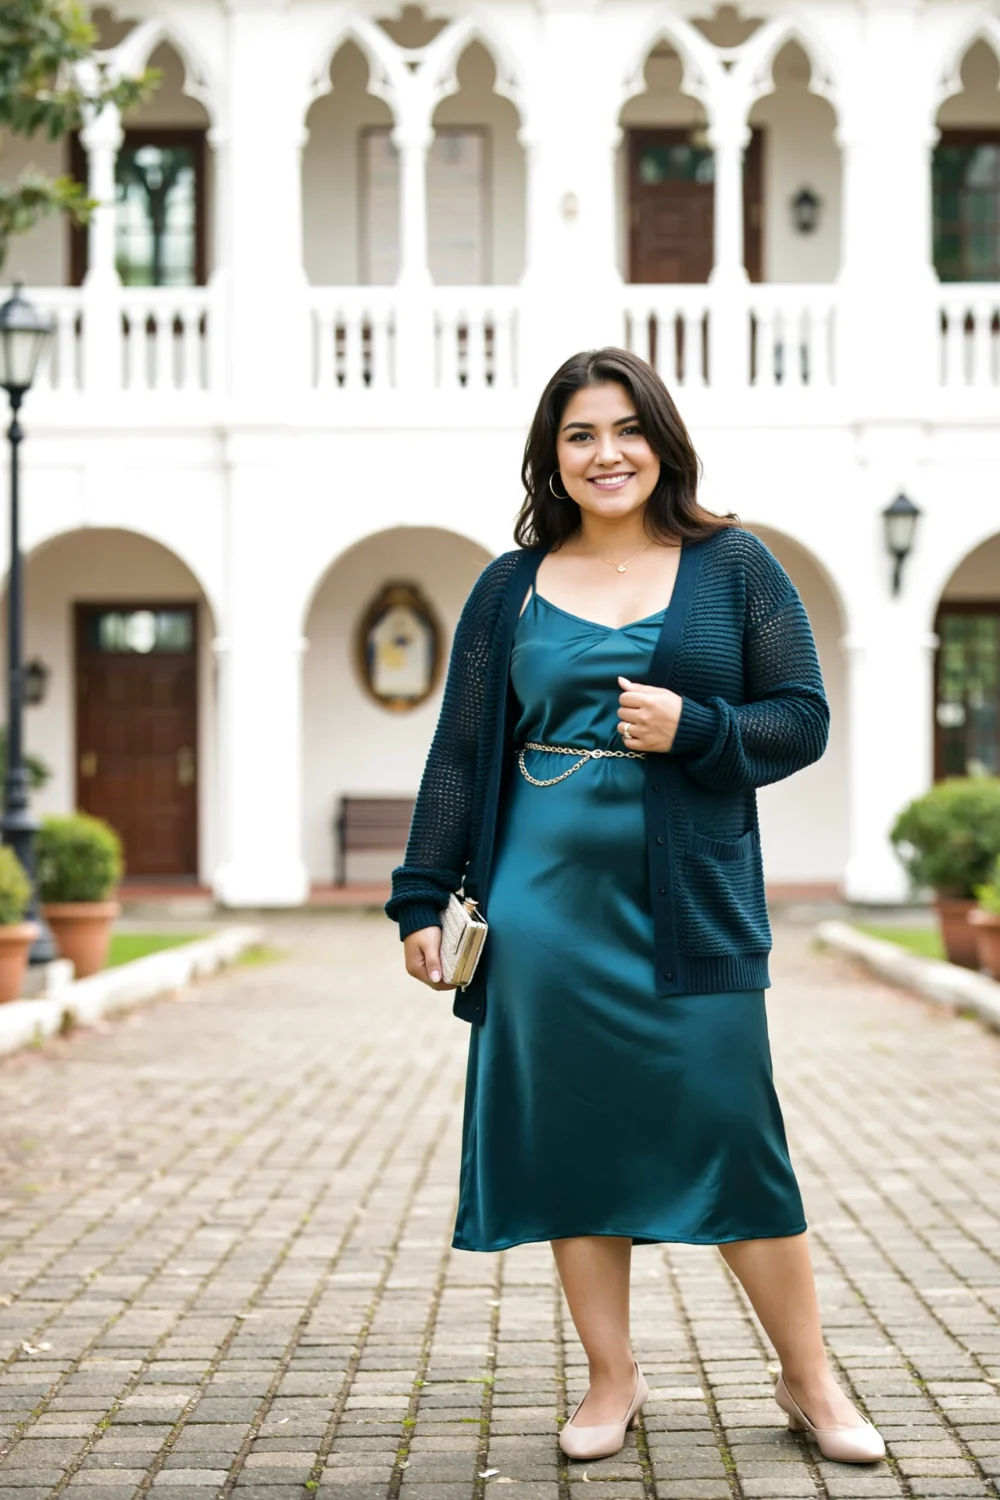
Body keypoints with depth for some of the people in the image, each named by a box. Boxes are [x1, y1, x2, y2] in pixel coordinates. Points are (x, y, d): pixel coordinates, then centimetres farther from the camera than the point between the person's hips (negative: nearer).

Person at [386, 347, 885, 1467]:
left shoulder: (733, 567, 5)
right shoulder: (510, 589, 8)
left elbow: (802, 720, 3)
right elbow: (459, 753, 9)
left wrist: (691, 728, -14)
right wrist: (423, 897, 5)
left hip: (695, 904, -2)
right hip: (546, 906, 2)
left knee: (731, 1137, -1)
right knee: (569, 1138, 5)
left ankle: (809, 1382, 16)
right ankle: (612, 1379, 20)